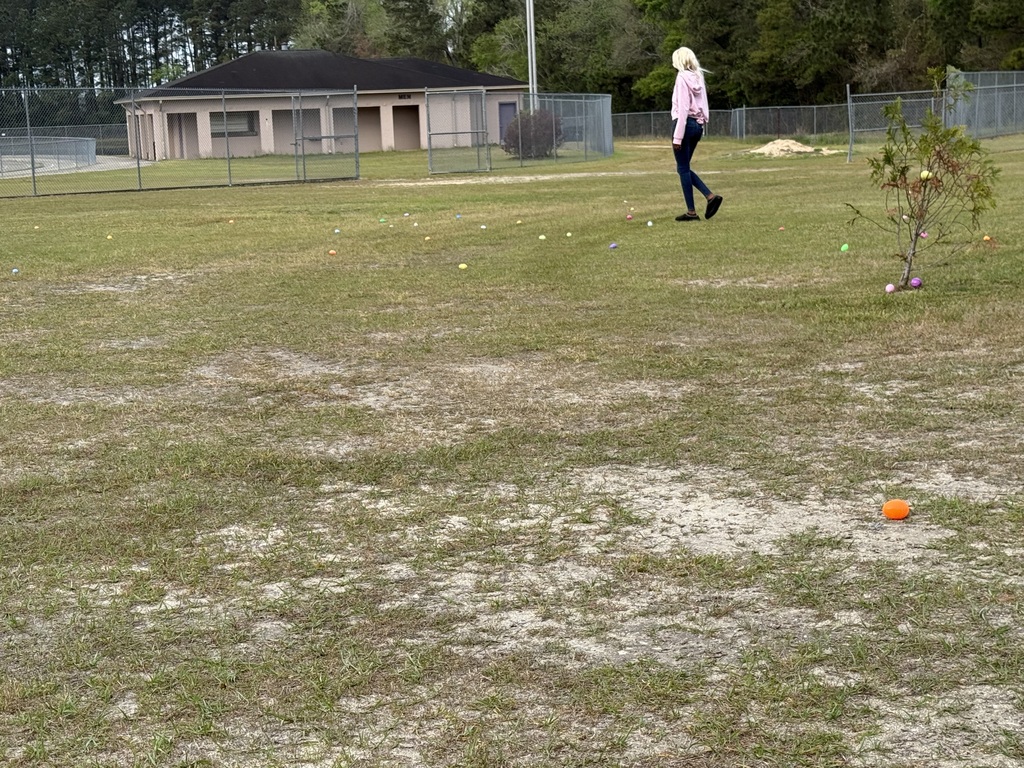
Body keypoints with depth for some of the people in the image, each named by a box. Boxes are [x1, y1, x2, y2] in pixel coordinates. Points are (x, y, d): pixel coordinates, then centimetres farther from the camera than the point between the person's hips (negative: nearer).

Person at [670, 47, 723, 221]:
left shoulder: (682, 78, -12)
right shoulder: (698, 77, 12)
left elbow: (682, 109, -16)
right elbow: (703, 104, 14)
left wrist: (677, 137, -17)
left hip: (685, 123, -8)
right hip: (698, 125, 8)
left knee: (683, 168, 0)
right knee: (684, 167, 16)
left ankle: (691, 212, 2)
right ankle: (710, 196, 3)